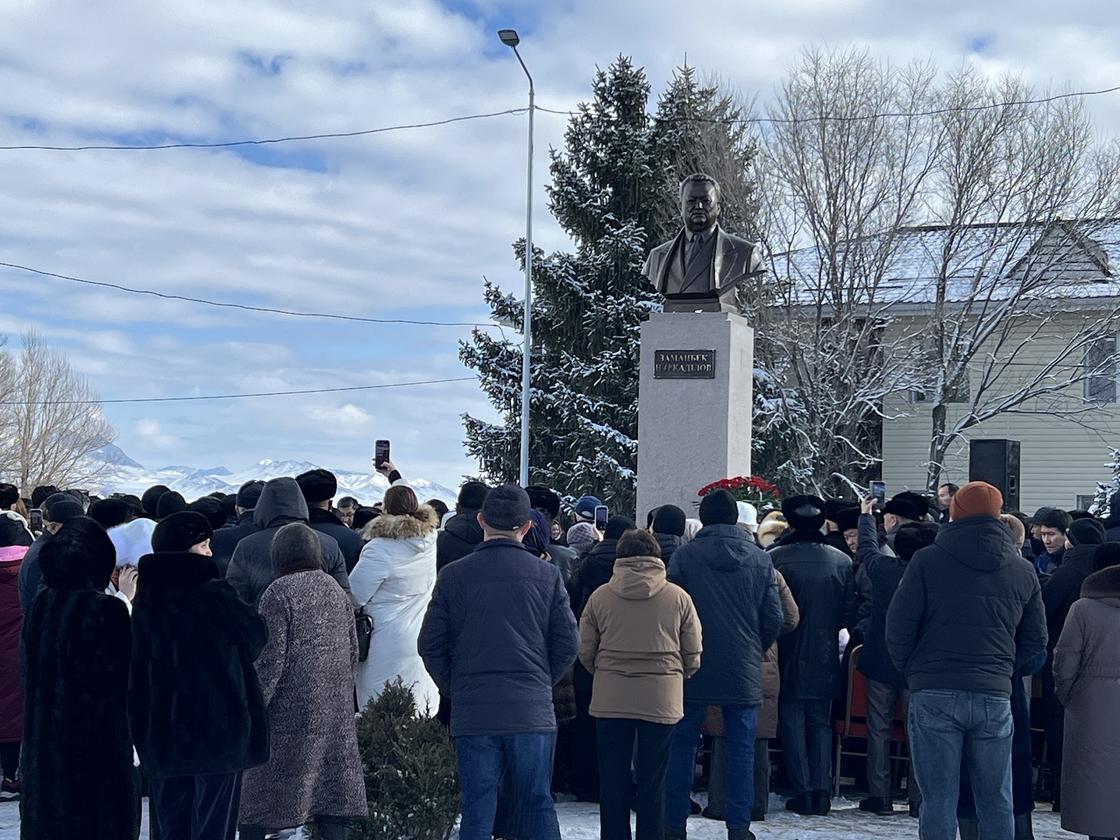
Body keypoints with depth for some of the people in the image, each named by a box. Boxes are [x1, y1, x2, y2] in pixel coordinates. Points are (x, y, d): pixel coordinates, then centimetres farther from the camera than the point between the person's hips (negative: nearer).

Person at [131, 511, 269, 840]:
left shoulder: (146, 598, 1)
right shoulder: (214, 594, -14)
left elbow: (137, 667, 6)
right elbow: (256, 637, -3)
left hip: (161, 735, 5)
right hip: (218, 729, -5)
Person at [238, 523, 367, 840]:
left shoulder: (279, 592, -10)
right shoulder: (334, 589, 10)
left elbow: (271, 658, -14)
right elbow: (353, 650, 14)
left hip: (291, 706, -6)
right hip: (335, 708, 6)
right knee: (331, 787, 9)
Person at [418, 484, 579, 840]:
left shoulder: (453, 575, -2)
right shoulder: (547, 575, -1)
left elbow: (430, 645, 0)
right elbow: (568, 643, 2)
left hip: (473, 714, 0)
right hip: (533, 713, 1)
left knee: (477, 810, 5)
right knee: (537, 805, 11)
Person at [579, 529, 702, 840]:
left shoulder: (600, 596, 0)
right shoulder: (678, 597, -1)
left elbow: (585, 652, 5)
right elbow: (693, 656, 3)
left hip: (610, 698, 1)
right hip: (662, 699, -1)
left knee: (613, 779, 10)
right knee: (653, 781, 7)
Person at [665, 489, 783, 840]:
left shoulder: (685, 555, -6)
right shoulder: (761, 559, 2)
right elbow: (774, 619, 3)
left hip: (694, 669, -1)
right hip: (744, 672, 1)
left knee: (682, 745, 9)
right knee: (742, 750, 8)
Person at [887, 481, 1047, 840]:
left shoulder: (927, 560, -1)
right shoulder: (1023, 571, 9)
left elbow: (898, 625, -3)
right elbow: (1036, 639, 15)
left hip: (934, 694, -3)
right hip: (995, 696, 3)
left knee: (938, 800, 1)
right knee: (996, 803, 11)